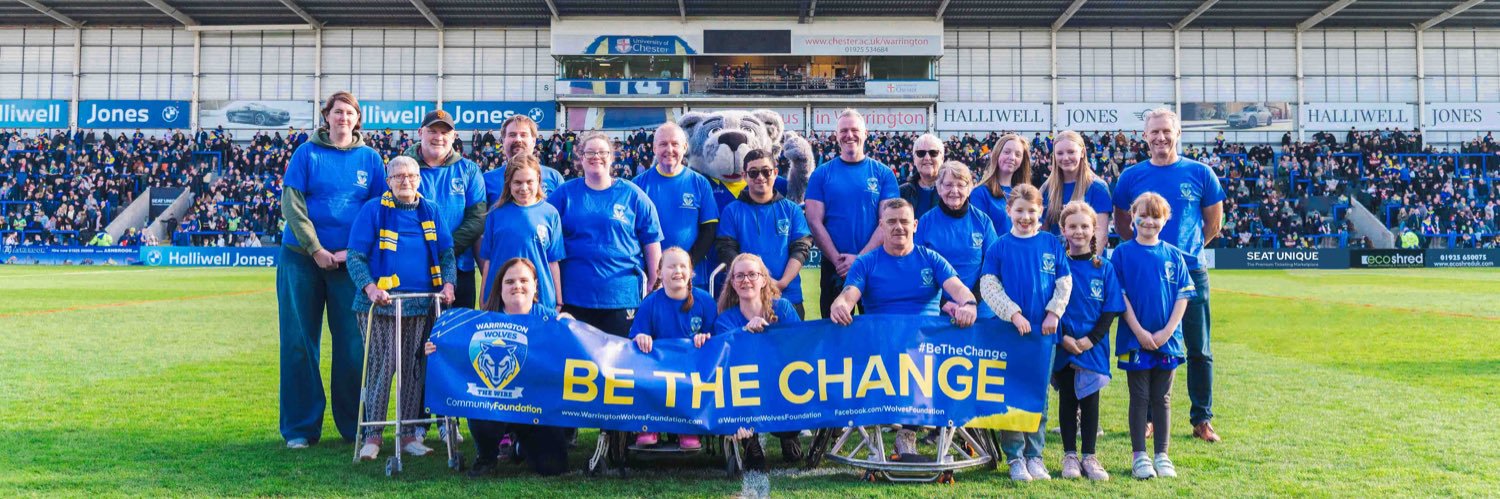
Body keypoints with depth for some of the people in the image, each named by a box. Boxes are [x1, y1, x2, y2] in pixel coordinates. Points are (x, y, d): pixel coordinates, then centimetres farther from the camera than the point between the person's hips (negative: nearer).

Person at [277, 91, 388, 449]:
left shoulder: (370, 158, 8)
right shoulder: (307, 153, 3)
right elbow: (291, 203, -4)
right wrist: (316, 249, -12)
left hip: (350, 261, 1)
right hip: (302, 258, -1)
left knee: (353, 343, 0)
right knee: (299, 341, 2)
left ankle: (355, 424, 12)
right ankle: (300, 427, 11)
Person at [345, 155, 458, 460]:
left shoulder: (431, 212, 11)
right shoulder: (373, 210, 1)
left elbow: (447, 253, 11)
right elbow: (355, 256, -3)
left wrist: (448, 283, -7)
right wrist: (369, 287, -19)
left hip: (421, 305, 3)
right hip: (380, 304, -3)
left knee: (414, 367, 6)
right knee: (380, 365, -6)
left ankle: (408, 434, 14)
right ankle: (372, 435, 2)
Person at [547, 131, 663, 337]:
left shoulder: (632, 195, 4)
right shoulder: (564, 194, 6)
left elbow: (651, 241, 5)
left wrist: (655, 287, 1)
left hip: (622, 296, -1)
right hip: (574, 296, 1)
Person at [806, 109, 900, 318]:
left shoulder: (883, 173, 3)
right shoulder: (821, 174, 3)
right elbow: (815, 222, -2)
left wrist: (861, 258, -13)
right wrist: (838, 260, -12)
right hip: (833, 267, 0)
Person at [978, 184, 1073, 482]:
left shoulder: (1052, 244, 5)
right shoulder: (999, 247, 0)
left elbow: (1065, 282, 7)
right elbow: (988, 285, -5)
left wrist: (1054, 312, -7)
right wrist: (1013, 314, -14)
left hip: (1044, 331, 2)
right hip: (1010, 331, -1)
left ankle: (1034, 456, 18)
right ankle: (1015, 457, 9)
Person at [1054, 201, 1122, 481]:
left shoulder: (1105, 268, 2)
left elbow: (1111, 310, 0)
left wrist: (1090, 339, -11)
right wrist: (1063, 337, -13)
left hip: (1093, 347, 1)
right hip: (1063, 346, -1)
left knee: (1090, 400, 5)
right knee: (1067, 400, 7)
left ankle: (1089, 457, 14)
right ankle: (1069, 455, 16)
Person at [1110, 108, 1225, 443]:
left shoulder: (1200, 173, 3)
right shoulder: (1131, 176, 4)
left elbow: (1214, 223, 11)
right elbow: (1121, 223, 11)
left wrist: (1187, 248, 8)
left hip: (1191, 272, 0)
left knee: (1199, 349, 4)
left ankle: (1202, 419, 14)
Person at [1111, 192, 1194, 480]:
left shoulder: (1174, 256, 4)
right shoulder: (1122, 254, -2)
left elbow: (1183, 296, 3)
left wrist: (1167, 331, -9)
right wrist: (1139, 331, -12)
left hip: (1167, 339, 2)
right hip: (1135, 338, -2)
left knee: (1162, 399, 9)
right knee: (1139, 398, 4)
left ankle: (1162, 455, 16)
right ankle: (1139, 456, 10)